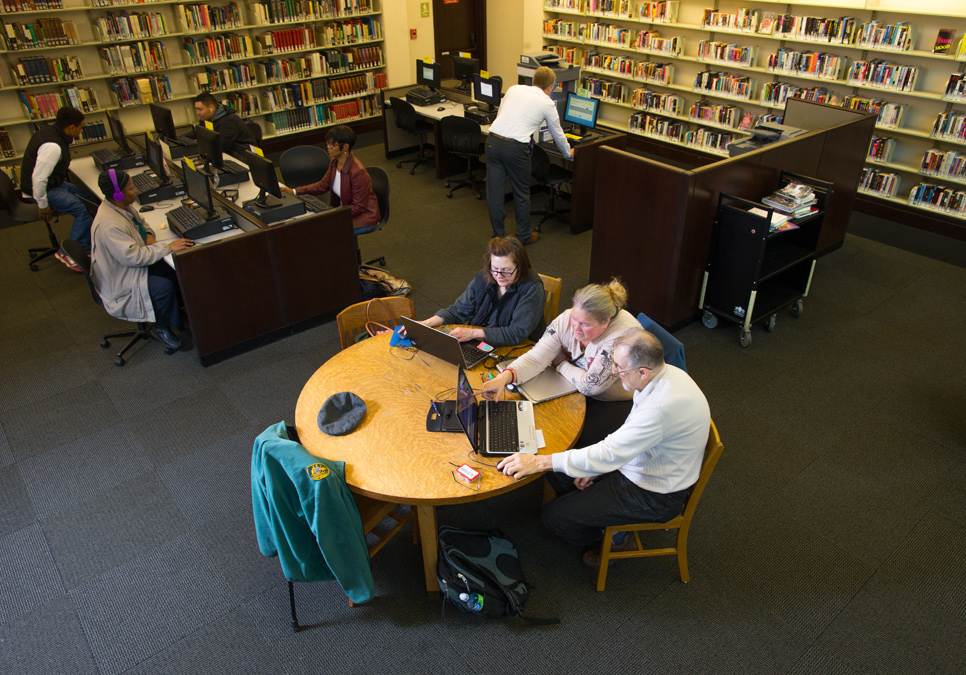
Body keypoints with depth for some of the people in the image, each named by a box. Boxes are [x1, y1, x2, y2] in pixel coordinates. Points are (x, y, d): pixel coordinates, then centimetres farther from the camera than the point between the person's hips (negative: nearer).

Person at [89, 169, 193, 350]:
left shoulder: (119, 207, 0)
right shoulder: (109, 226, -32)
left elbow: (139, 222, 19)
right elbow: (134, 257, -33)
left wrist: (148, 236, -3)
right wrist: (168, 247, -30)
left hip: (131, 265, 10)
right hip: (119, 283, -10)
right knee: (164, 286, -27)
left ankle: (180, 310, 13)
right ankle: (160, 328, -5)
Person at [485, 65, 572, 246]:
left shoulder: (514, 89, 17)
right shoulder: (547, 103, 8)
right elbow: (558, 134, 19)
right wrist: (569, 153, 37)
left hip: (493, 140, 4)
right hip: (515, 146, -4)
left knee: (494, 191, 10)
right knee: (521, 193, 13)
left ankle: (498, 236, 21)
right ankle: (523, 236, 27)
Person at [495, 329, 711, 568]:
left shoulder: (662, 406, -36)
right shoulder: (664, 373, -7)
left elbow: (609, 455, -34)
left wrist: (539, 462, -31)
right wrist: (597, 463, 1)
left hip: (656, 495, -9)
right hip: (637, 463, 9)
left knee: (554, 516, -10)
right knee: (558, 472, 5)